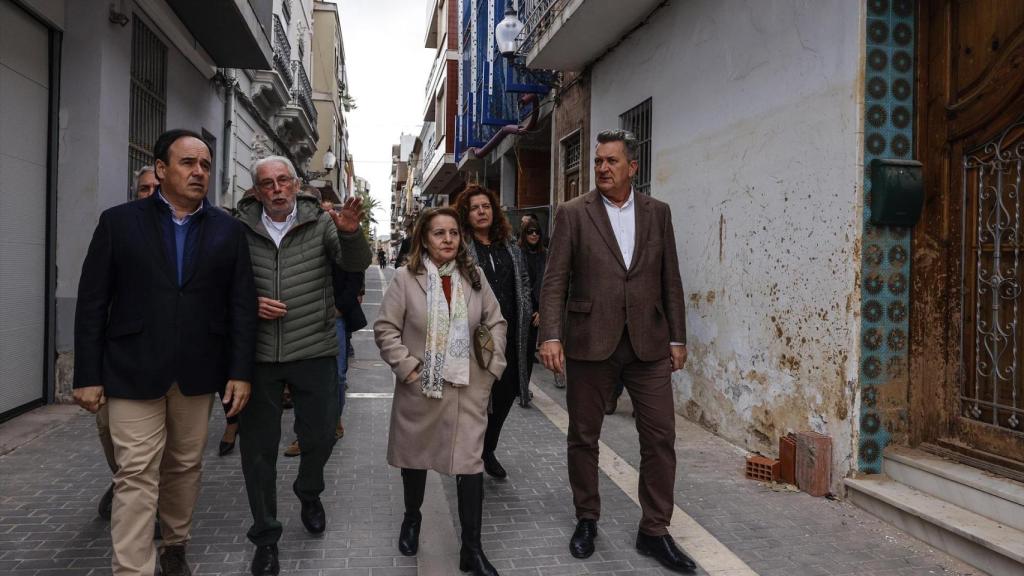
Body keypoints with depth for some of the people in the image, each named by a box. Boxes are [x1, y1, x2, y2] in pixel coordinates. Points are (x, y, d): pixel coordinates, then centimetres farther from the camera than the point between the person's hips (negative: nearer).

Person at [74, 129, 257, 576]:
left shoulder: (228, 230, 5)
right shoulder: (118, 222, 1)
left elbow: (242, 305, 2)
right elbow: (92, 303, 0)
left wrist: (240, 372, -4)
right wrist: (88, 375, -4)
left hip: (198, 371, 2)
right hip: (133, 370, -2)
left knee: (185, 467, 14)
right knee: (136, 476, -2)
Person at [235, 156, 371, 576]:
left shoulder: (320, 222, -1)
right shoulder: (241, 227, 0)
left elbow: (356, 264, -11)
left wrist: (350, 232, -31)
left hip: (314, 351, 0)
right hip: (258, 353, 1)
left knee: (320, 436, 8)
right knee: (258, 445, 6)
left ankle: (309, 493, 41)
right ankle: (265, 536, 22)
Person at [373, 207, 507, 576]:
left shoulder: (474, 277, 4)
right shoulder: (406, 277, -6)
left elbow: (496, 323, 9)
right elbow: (385, 328, -6)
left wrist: (493, 366, 1)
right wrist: (407, 368, -12)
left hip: (468, 389, 2)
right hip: (420, 388, -1)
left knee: (470, 463, -2)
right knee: (415, 456, 17)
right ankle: (412, 519, 43)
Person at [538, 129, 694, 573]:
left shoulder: (657, 213, 8)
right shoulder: (573, 213, 0)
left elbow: (671, 281, 10)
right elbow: (555, 281, -5)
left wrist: (677, 338, 7)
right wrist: (551, 336, -15)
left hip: (648, 343, 2)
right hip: (590, 342, -2)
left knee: (660, 437, 3)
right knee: (583, 437, 9)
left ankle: (654, 531, 18)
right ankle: (587, 520, 29)